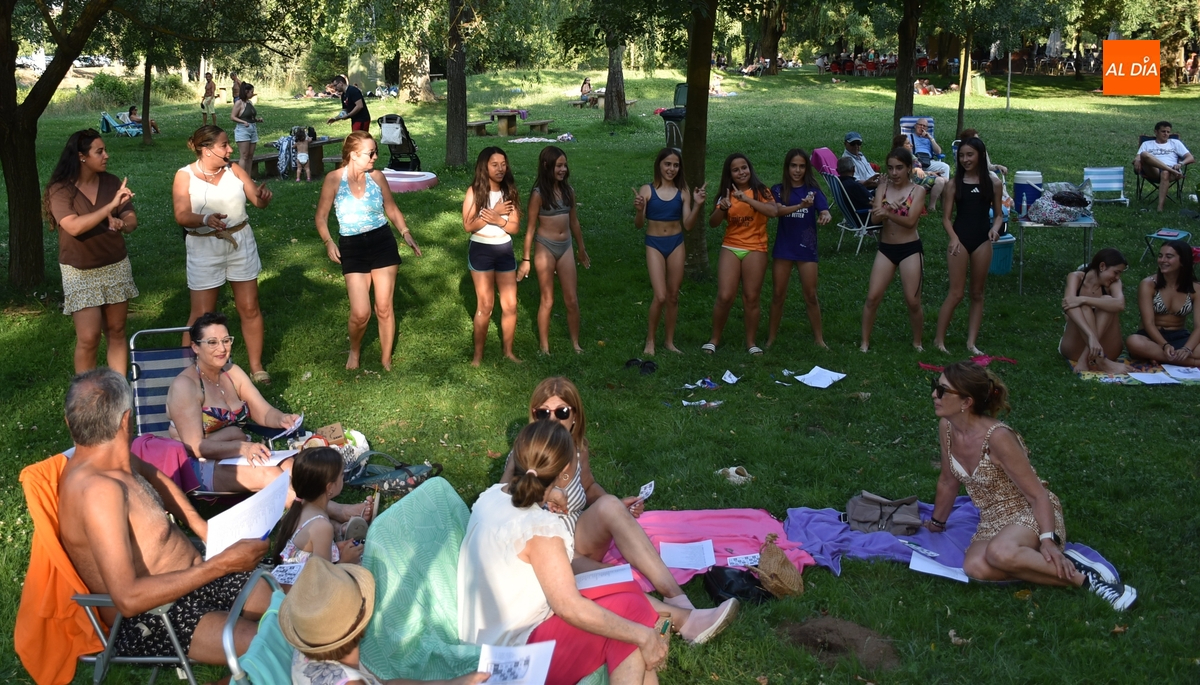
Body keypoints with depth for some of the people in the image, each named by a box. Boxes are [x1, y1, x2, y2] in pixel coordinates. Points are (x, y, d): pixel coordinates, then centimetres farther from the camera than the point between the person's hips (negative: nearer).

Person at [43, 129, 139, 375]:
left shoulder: (112, 182, -2)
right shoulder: (60, 189, -14)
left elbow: (132, 220, 0)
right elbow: (74, 227, -28)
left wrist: (122, 223, -24)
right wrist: (111, 206, -30)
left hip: (117, 267, 4)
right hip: (80, 273, -4)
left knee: (116, 332, 10)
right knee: (89, 338, -5)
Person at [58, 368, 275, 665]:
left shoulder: (120, 461, 1)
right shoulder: (98, 491, -28)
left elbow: (154, 477, 27)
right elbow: (128, 599, -33)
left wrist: (199, 524, 15)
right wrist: (223, 564, -31)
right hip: (152, 623, -10)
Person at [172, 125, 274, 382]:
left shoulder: (234, 170, 0)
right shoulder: (185, 176, -8)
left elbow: (257, 201, -3)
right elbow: (182, 216, -17)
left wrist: (263, 197, -27)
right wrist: (205, 219, -37)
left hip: (241, 243, 3)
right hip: (204, 248, -3)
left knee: (249, 308, 8)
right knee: (202, 315, 2)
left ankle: (256, 366, 20)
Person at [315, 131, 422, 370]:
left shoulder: (377, 176, -1)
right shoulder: (334, 179, -7)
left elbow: (391, 208, 12)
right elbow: (321, 217, -1)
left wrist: (406, 233, -2)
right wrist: (328, 242, -17)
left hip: (383, 242, 2)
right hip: (352, 248, -2)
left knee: (384, 307, 5)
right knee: (360, 313, -7)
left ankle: (386, 360, 23)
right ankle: (355, 350, 26)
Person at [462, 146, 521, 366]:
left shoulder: (509, 192, 0)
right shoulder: (474, 192, -10)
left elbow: (516, 227, -2)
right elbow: (468, 226, -16)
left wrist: (498, 221, -21)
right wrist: (495, 213, -20)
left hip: (505, 250, 4)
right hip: (481, 250, -4)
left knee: (510, 305, 6)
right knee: (485, 306, 1)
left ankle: (508, 351, 21)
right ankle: (478, 354, 13)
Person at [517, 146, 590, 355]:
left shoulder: (568, 190, 4)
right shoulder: (538, 194, -10)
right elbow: (531, 228, -7)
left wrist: (582, 249, 20)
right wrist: (526, 259, -6)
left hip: (565, 248, 4)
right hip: (546, 248, -4)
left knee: (572, 300, 6)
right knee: (547, 301, 5)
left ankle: (576, 344, 19)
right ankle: (545, 348, 17)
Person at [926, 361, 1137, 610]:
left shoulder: (997, 437, -23)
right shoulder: (946, 428, -3)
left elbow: (1038, 495, -18)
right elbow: (948, 482, 14)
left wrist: (1048, 540, -28)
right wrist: (937, 522, 24)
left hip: (1032, 515, -6)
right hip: (993, 521, 6)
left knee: (999, 553, -40)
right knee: (975, 567, -30)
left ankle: (1082, 574, -21)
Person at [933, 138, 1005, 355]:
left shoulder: (993, 182, 2)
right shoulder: (955, 181, -1)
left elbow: (999, 214, 9)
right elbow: (946, 217, -1)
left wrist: (995, 229, -11)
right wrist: (953, 237, -16)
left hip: (982, 240, 2)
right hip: (960, 238, -2)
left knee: (977, 293, 8)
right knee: (956, 293, -4)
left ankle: (971, 342, 15)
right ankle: (939, 339, 6)